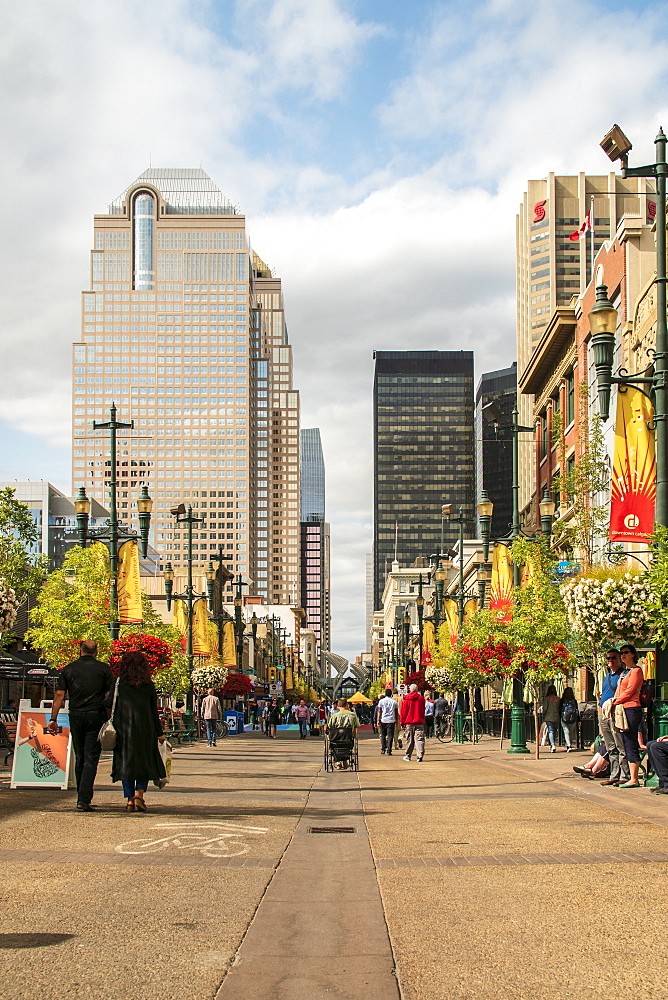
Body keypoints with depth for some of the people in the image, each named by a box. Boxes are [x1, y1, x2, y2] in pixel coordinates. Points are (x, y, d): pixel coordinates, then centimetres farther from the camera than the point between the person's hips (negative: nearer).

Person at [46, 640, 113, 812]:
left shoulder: (69, 669, 7)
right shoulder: (104, 668, 2)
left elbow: (59, 695, 2)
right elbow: (110, 695, -1)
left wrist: (53, 719, 3)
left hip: (76, 716, 2)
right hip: (96, 715, -2)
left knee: (79, 758, 14)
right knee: (91, 758, -4)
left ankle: (82, 798, 19)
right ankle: (84, 800, -14)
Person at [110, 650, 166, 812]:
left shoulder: (119, 683, 0)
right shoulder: (148, 685, 3)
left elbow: (112, 708, -1)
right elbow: (154, 711, 5)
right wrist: (159, 733, 10)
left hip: (124, 728, 0)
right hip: (145, 729, 0)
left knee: (126, 762, 6)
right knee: (145, 761, 11)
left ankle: (130, 799, 2)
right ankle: (139, 794, -6)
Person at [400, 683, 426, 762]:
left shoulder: (406, 700, -1)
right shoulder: (421, 699, 2)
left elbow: (403, 712, 2)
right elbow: (423, 711, 12)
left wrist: (402, 723, 7)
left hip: (409, 723, 0)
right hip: (419, 722, 0)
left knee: (409, 740, 9)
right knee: (419, 739, -4)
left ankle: (407, 756, 17)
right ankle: (420, 756, -15)